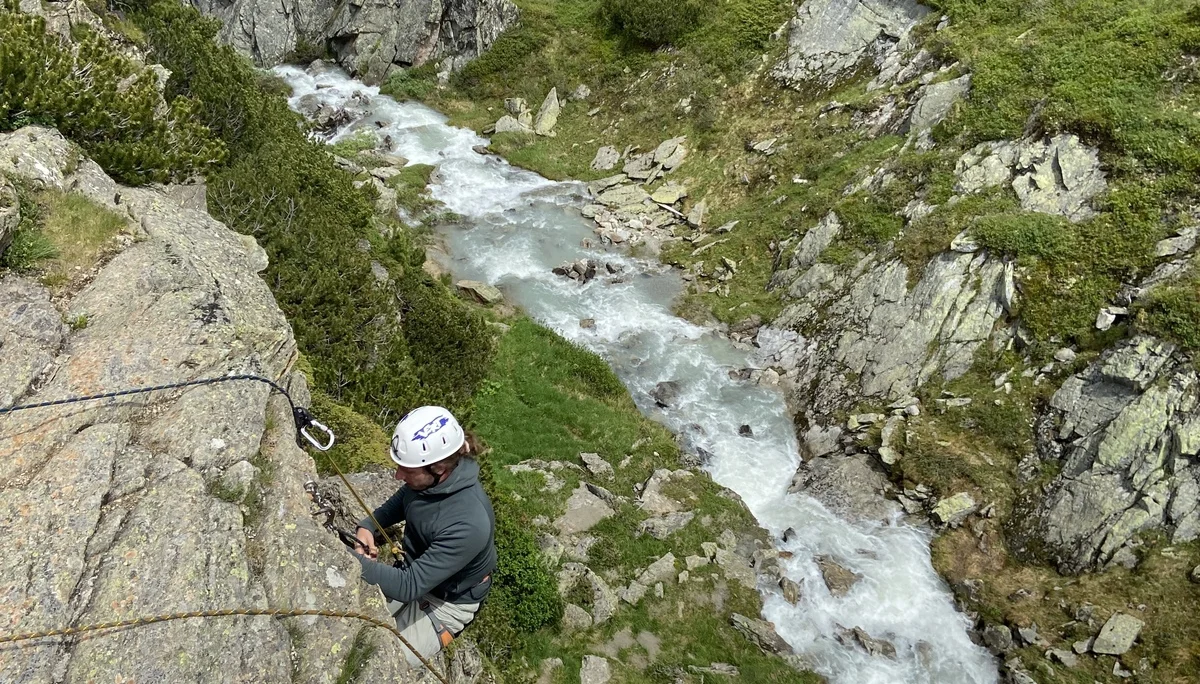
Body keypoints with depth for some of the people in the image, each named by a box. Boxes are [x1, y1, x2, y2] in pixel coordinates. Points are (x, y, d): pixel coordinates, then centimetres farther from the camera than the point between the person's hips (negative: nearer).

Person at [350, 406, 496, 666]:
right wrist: (367, 525, -9)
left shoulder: (468, 523, -38)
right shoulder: (427, 479, -17)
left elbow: (409, 587, -35)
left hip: (445, 602, -7)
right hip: (415, 575, 7)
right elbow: (400, 503, 9)